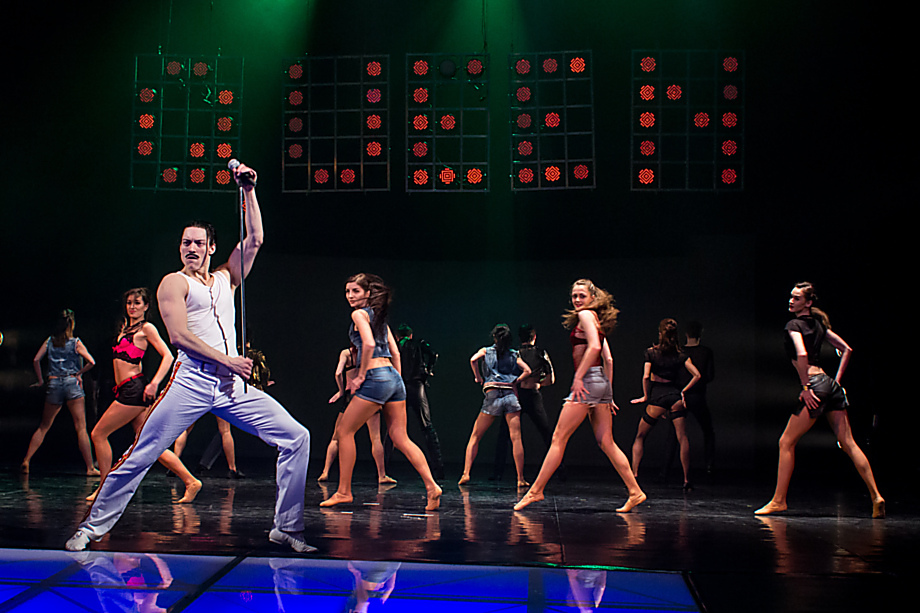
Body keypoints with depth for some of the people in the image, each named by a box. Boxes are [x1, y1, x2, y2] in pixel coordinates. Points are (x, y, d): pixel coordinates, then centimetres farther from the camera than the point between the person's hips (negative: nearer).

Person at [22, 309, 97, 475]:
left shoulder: (49, 341, 7)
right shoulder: (76, 343, -1)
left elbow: (36, 360, 0)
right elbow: (91, 362, -10)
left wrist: (40, 380, 10)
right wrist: (78, 373, 5)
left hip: (53, 384, 3)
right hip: (72, 384, -3)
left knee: (43, 427, 15)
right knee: (81, 428, -3)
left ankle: (26, 461, 11)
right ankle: (90, 467, -6)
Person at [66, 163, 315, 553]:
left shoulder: (226, 279, 21)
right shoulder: (174, 283, 5)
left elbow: (254, 240, 16)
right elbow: (179, 336, -7)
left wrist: (248, 191, 11)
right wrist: (228, 360, -12)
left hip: (233, 386, 5)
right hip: (192, 381, -5)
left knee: (296, 437, -6)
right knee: (140, 455, -7)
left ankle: (287, 527, 0)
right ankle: (93, 526, 9)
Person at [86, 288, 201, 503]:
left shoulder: (146, 328, -3)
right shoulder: (125, 328, 20)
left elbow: (167, 356, -11)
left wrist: (154, 383, -19)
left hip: (134, 389, -8)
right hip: (127, 390, 8)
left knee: (98, 434, -4)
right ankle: (190, 481, 2)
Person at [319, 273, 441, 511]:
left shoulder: (359, 314, -2)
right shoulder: (379, 316, 23)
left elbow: (369, 343, -18)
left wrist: (360, 375, -11)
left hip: (376, 377, -8)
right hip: (394, 377, 8)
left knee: (344, 431, 3)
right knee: (400, 438, 5)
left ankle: (343, 491, 5)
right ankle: (431, 486, -6)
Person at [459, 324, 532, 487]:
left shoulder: (486, 351, 13)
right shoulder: (515, 354, 15)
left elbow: (473, 360, -6)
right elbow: (527, 371, 3)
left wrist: (478, 377, 7)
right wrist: (514, 382, 11)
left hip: (492, 396, -1)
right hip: (511, 395, 1)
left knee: (475, 436, 8)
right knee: (516, 438, -2)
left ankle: (466, 474, -1)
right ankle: (521, 479, -6)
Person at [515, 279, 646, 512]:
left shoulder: (586, 314, -4)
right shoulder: (596, 320, 22)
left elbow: (594, 346, -19)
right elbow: (608, 359, 19)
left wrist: (578, 377, -19)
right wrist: (608, 392, 18)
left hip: (588, 380, -9)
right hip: (602, 381, 9)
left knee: (559, 438, -6)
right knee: (606, 443, 9)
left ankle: (535, 491, -3)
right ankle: (634, 491, 6)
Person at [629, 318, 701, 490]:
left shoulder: (651, 352, 0)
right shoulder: (681, 355, 5)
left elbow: (646, 376, -10)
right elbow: (697, 375, -2)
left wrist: (645, 396, 2)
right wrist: (683, 392, 7)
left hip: (657, 398, -1)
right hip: (675, 396, 1)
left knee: (640, 436, 12)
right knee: (682, 438, 1)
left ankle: (634, 475, 3)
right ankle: (687, 481, -5)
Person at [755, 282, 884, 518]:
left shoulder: (794, 325, -6)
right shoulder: (818, 323, 17)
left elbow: (801, 354, -23)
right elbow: (847, 350, 22)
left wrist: (805, 387, -16)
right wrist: (837, 379, 18)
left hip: (815, 385, -8)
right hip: (831, 386, 8)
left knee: (786, 442, 0)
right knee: (848, 443, 6)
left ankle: (778, 501, 2)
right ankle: (876, 497, 0)